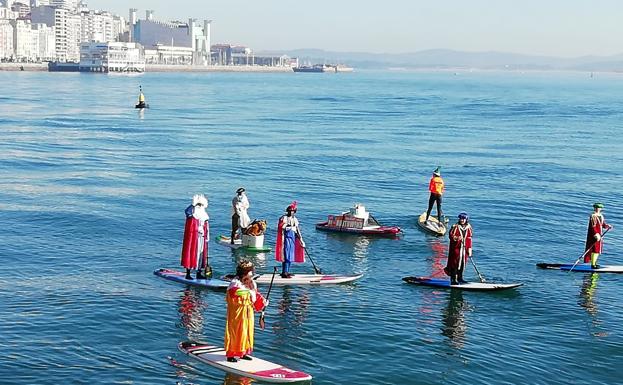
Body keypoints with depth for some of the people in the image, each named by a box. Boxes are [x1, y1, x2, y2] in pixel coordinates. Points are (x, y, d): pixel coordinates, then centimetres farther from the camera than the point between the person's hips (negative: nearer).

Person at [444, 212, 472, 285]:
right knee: (455, 264, -6)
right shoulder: (455, 227, -7)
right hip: (456, 248, -5)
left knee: (463, 263, 11)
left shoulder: (468, 228, 8)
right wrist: (456, 238, -29)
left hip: (464, 248, 5)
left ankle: (460, 278, 24)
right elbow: (451, 235, -9)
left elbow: (469, 239, 13)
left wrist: (469, 248, 10)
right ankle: (453, 280, -3)